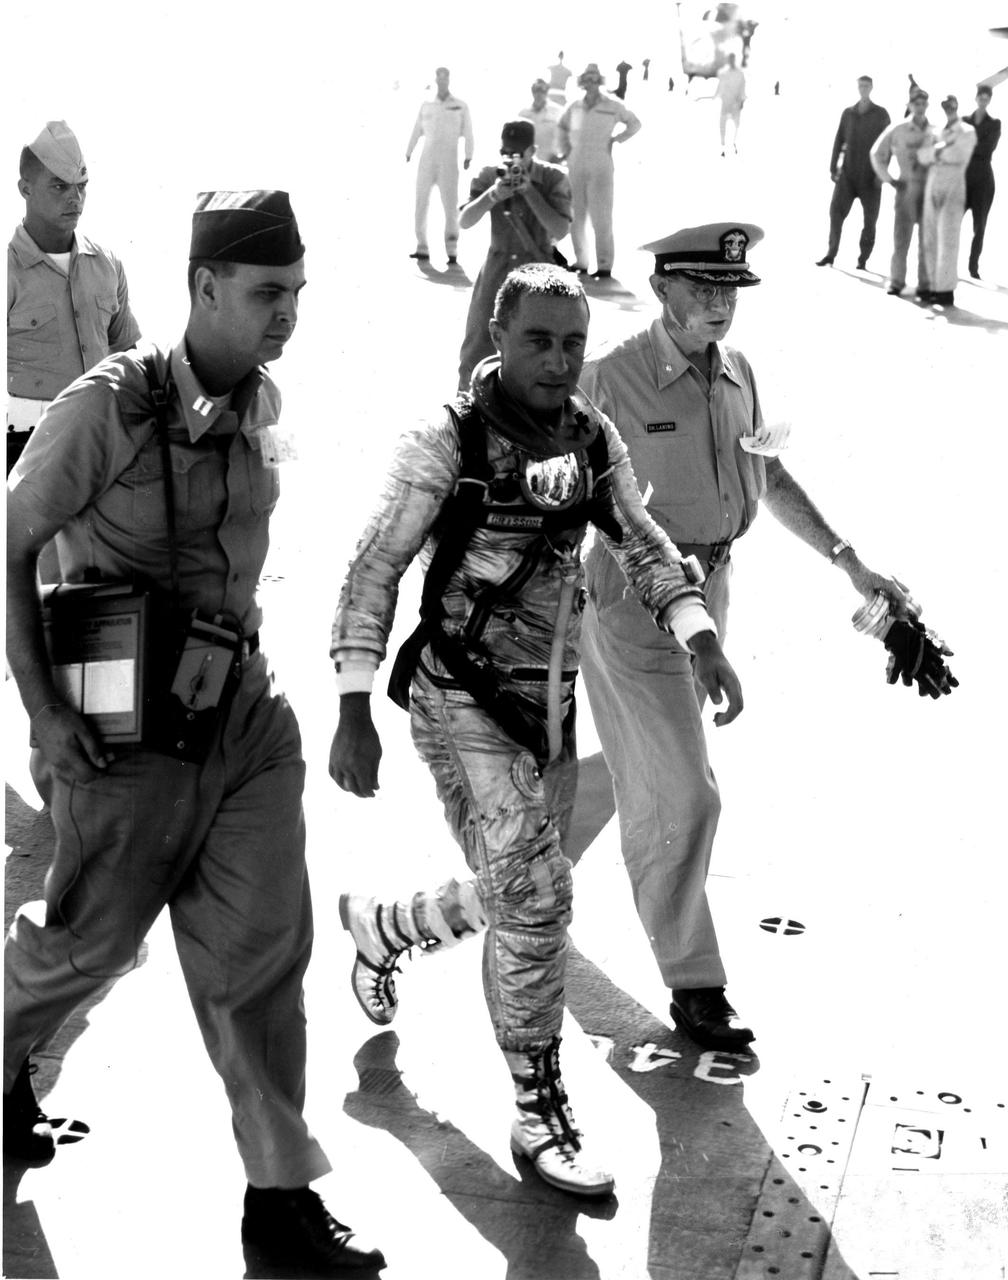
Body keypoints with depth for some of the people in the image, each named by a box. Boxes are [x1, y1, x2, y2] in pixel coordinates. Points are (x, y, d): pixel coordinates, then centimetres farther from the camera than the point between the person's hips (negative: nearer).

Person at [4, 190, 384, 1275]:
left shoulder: (259, 405, 3)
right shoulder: (108, 406, -17)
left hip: (247, 717, 5)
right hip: (130, 733, -5)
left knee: (259, 949, 3)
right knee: (88, 942, 13)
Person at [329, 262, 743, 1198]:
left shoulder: (592, 438, 4)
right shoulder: (448, 440, -13)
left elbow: (642, 546, 11)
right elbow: (373, 573, -12)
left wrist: (702, 639, -5)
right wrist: (353, 715, -17)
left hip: (550, 703, 7)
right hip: (459, 700, -7)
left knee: (513, 901, 17)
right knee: (535, 897, -15)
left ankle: (378, 928, 46)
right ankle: (541, 1118, 0)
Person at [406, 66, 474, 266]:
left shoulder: (460, 106, 3)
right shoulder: (426, 106, 11)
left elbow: (467, 133, 1)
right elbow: (417, 131, 13)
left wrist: (468, 156, -9)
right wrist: (408, 153, 4)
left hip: (449, 161, -3)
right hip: (427, 160, 3)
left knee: (450, 206, -6)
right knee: (421, 203, 2)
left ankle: (452, 251, -3)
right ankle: (422, 248, 8)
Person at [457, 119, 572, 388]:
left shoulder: (553, 179, -7)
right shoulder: (489, 176, -2)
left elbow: (560, 231, -15)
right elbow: (464, 222, -10)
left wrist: (529, 191, -22)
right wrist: (493, 194, -25)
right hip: (496, 271, 2)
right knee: (477, 346, 6)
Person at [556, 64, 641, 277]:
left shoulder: (613, 106, -2)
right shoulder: (575, 107, 8)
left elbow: (634, 124, 11)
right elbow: (562, 126, 27)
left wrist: (615, 140, 2)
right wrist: (565, 149, 16)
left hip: (600, 169, -4)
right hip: (576, 168, 4)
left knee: (601, 219, -6)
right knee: (575, 217, 7)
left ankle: (604, 265, -3)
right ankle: (580, 261, 17)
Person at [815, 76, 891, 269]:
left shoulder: (881, 114, 0)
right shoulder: (847, 113, 9)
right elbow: (839, 141, 10)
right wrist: (833, 168, 2)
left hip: (870, 174, -2)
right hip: (848, 172, 2)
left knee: (870, 218, 0)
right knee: (836, 210, -12)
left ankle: (863, 260, 7)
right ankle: (831, 254, -6)